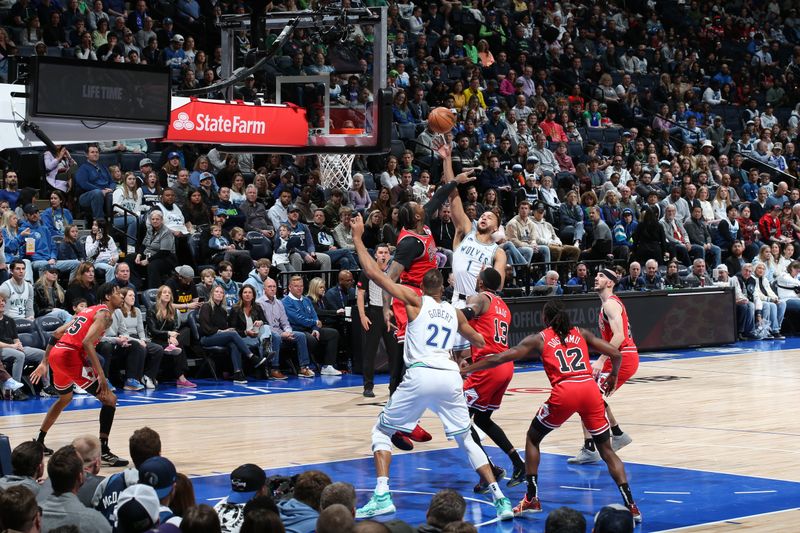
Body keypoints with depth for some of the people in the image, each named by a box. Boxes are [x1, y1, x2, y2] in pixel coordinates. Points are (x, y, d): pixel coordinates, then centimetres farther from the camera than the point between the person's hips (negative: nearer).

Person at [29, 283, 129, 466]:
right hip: (71, 356, -9)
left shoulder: (88, 311, 24)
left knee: (65, 398, 35)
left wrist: (44, 363, 28)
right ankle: (103, 452, -13)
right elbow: (87, 342, -18)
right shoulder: (104, 314, -3)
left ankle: (39, 443, 43)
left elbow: (56, 334, 24)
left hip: (56, 354, 9)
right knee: (109, 399, -6)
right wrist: (101, 375, -21)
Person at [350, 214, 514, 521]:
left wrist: (357, 238, 15)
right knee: (467, 439, 18)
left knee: (382, 432, 11)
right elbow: (477, 341, 41)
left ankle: (382, 496, -5)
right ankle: (500, 499, 8)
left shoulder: (415, 301, 10)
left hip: (420, 375, -4)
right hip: (450, 378, 4)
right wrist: (490, 348, 64)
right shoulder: (454, 313, 21)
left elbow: (374, 273, 6)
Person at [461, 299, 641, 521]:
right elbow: (616, 354, 17)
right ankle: (631, 505, -1)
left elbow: (500, 358, 14)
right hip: (590, 389, 3)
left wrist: (465, 370, 22)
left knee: (533, 438, 20)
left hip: (564, 392, -3)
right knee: (606, 449, 12)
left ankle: (532, 499, 15)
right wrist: (613, 376, 38)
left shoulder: (539, 339, 16)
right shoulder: (581, 334, 23)